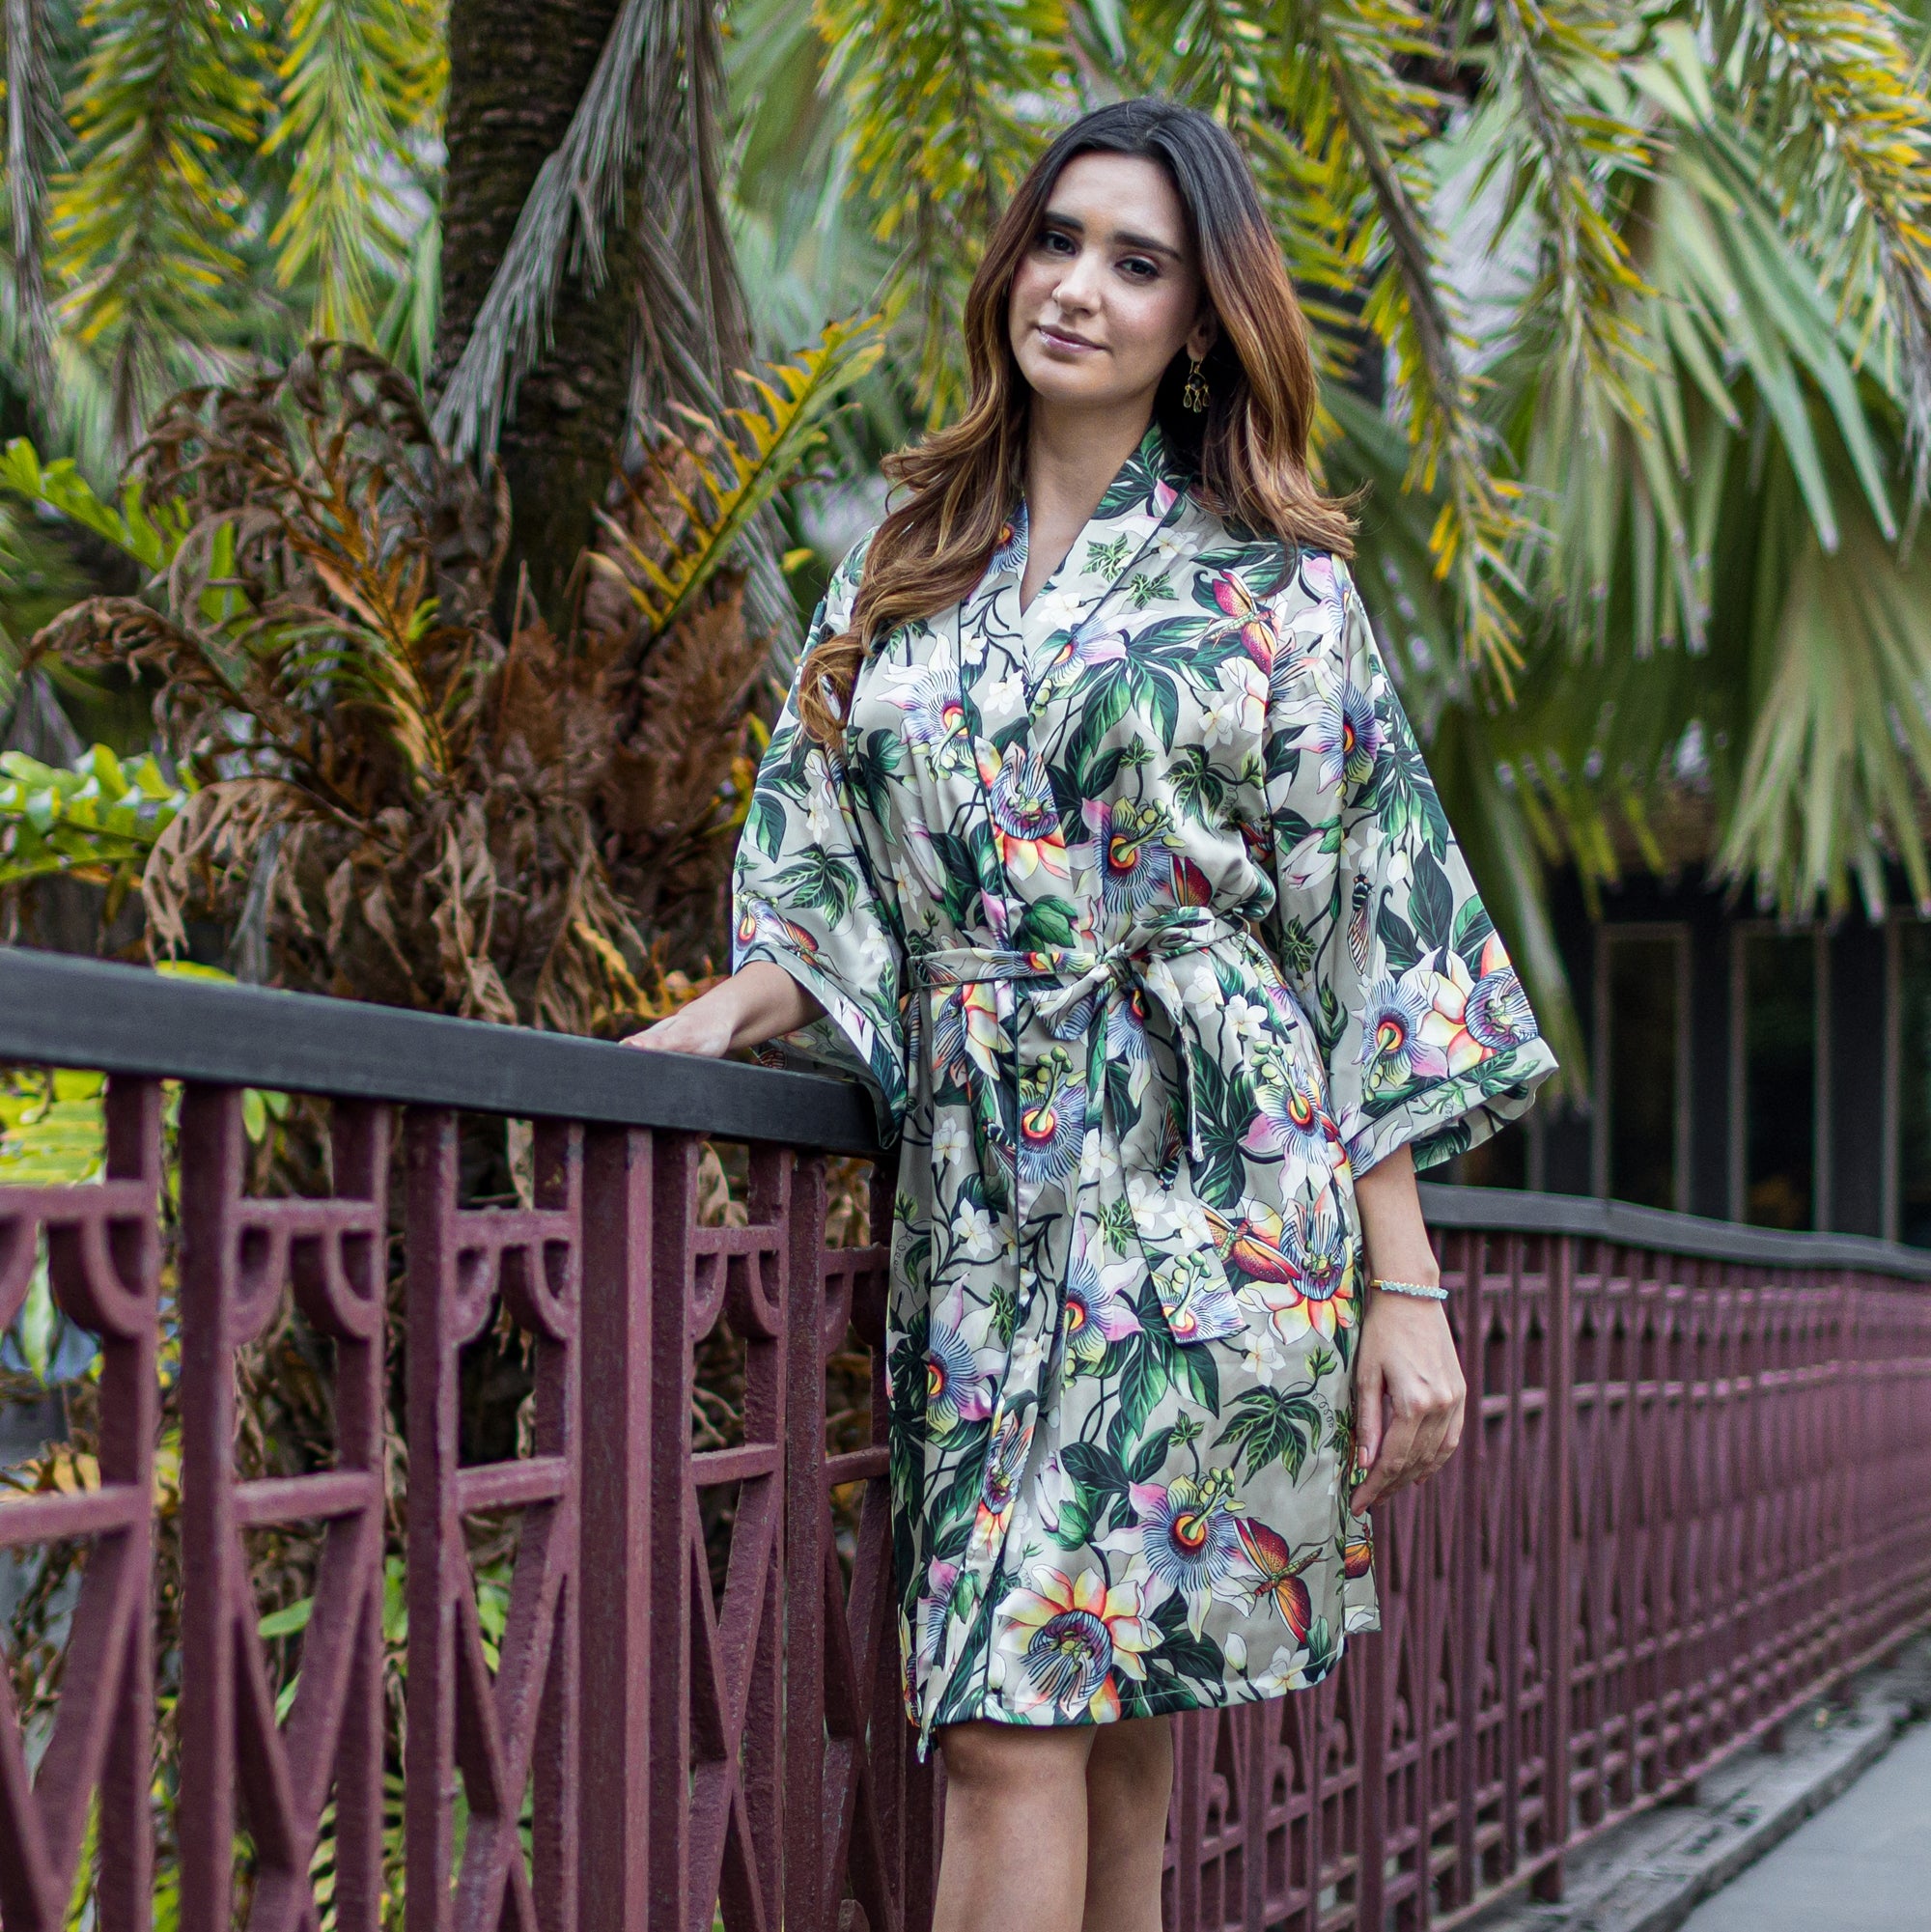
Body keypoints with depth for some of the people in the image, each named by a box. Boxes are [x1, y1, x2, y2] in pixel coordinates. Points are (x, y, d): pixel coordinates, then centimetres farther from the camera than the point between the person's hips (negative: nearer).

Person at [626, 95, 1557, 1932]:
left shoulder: (1275, 584, 4)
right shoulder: (897, 574, 16)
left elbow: (1370, 942, 1)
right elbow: (834, 900, 14)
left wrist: (1406, 1290, -5)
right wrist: (740, 1002, -10)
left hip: (1204, 1184, -4)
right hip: (977, 1193, 4)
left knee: (1015, 1723, -13)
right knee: (1102, 1718, 4)